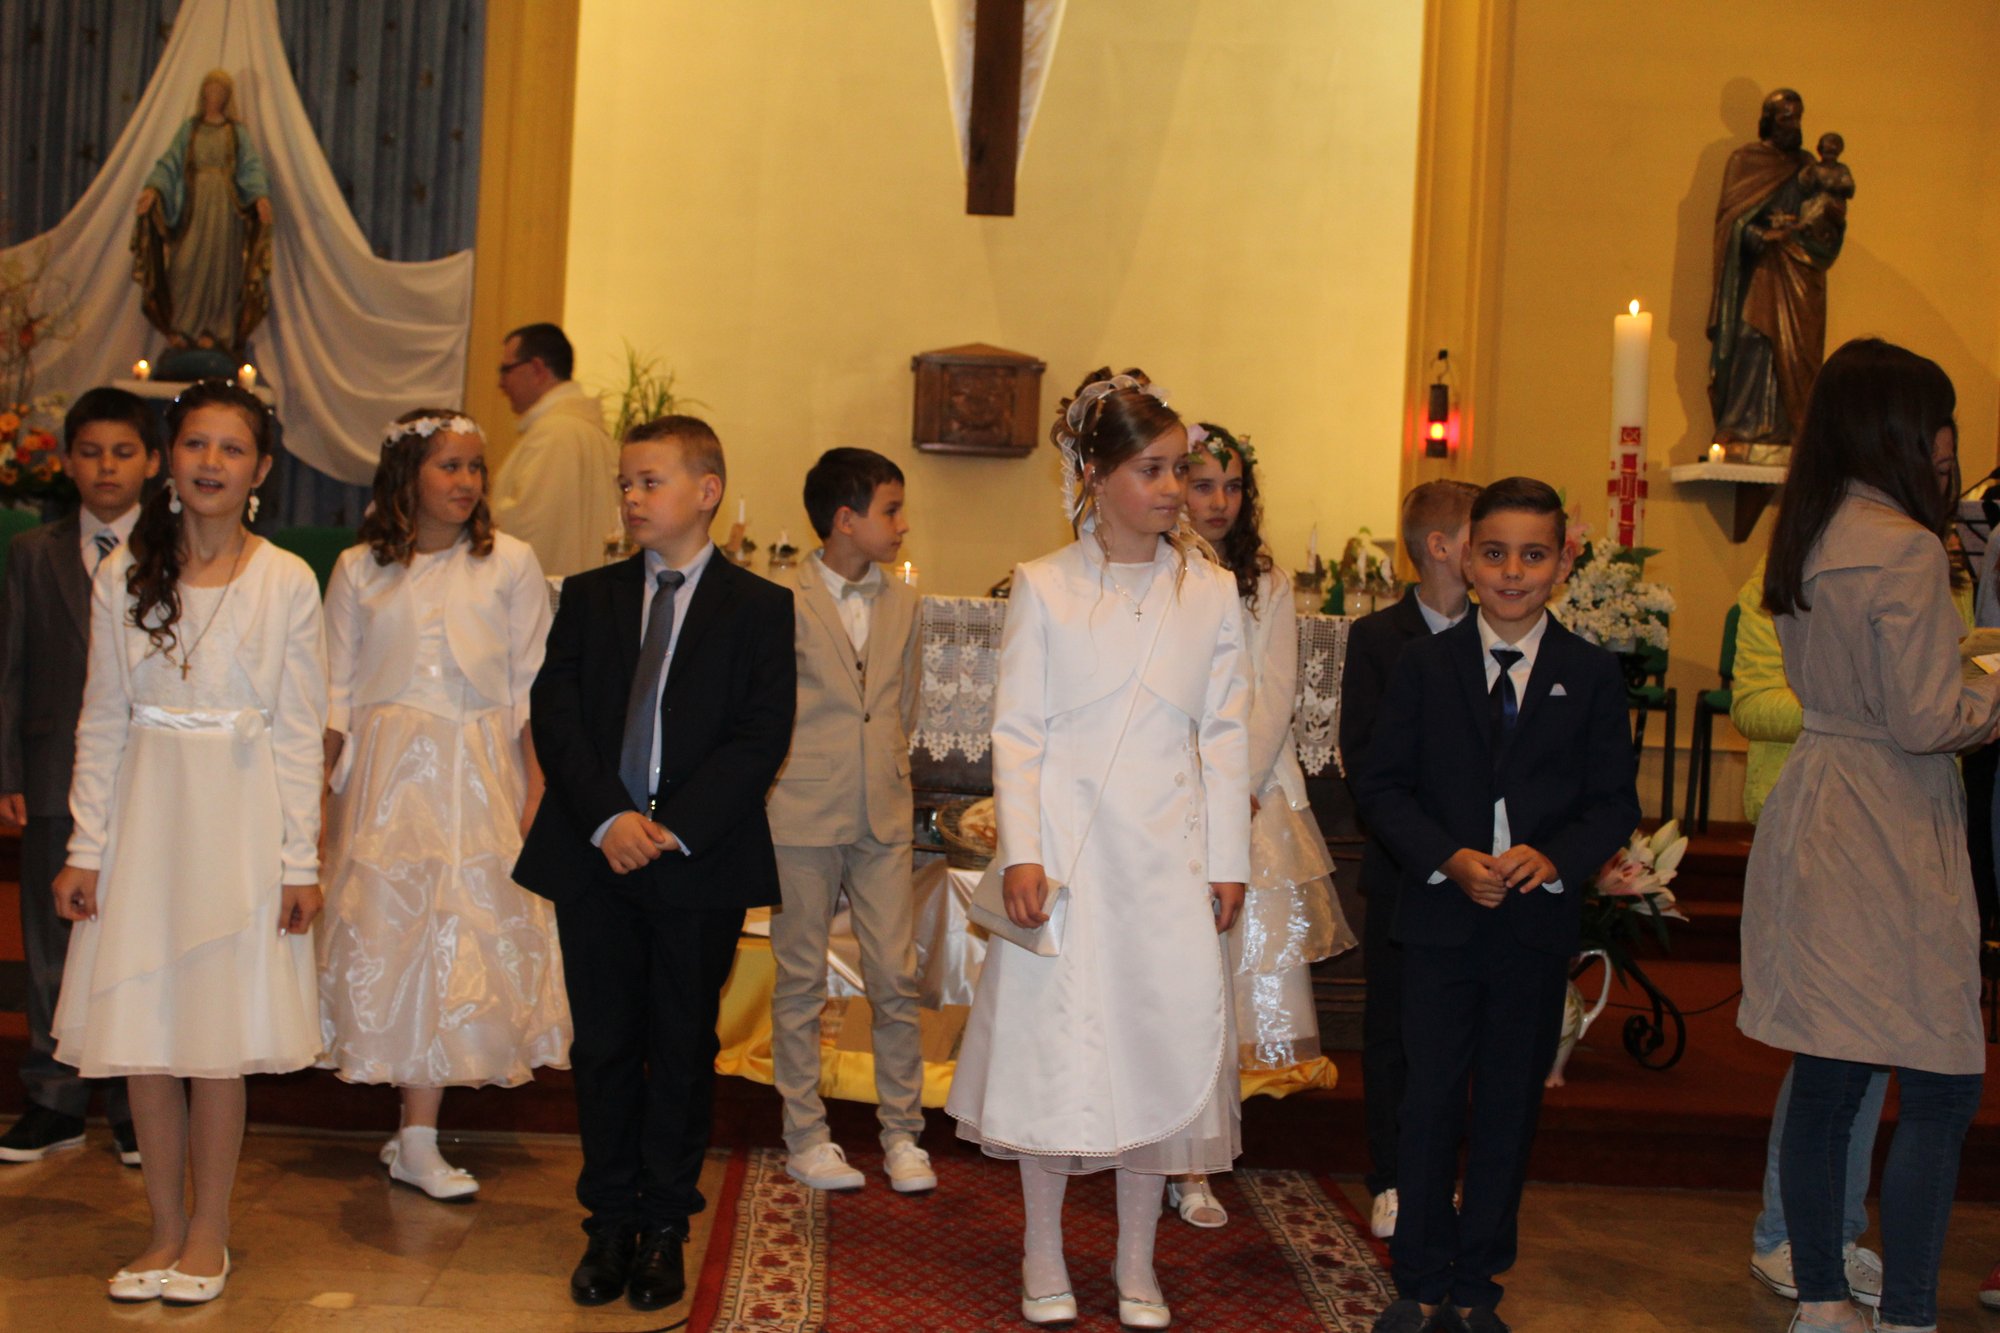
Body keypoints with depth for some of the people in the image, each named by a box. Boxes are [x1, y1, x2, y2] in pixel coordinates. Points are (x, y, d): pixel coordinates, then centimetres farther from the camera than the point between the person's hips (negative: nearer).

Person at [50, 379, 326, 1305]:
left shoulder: (287, 582, -2)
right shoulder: (124, 575, 3)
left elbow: (300, 732, -1)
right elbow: (102, 722, 6)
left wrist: (300, 862, -4)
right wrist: (86, 848, 3)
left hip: (242, 823, -2)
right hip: (146, 813, 2)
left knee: (218, 1041, 2)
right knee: (141, 1040, 5)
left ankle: (209, 1230, 19)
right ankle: (165, 1227, 21)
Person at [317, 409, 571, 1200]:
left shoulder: (510, 564, 2)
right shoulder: (359, 570, 5)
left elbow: (533, 688, 1)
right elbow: (335, 695, 6)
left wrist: (537, 791, -5)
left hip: (478, 775, 0)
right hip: (385, 774, 1)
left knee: (461, 940, -2)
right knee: (390, 934, 0)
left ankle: (417, 1141, 7)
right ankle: (418, 1133, 12)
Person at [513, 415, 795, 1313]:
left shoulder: (760, 608, 2)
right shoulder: (588, 597, 10)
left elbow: (761, 736, -6)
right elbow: (555, 714, 1)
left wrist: (675, 827, -16)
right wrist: (608, 817, -13)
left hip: (700, 862, -2)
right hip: (594, 859, 2)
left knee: (684, 1048, 7)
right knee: (605, 1045, 9)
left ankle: (665, 1225, 20)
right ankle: (611, 1221, 21)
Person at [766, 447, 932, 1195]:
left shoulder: (903, 605, 8)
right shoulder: (783, 602, -7)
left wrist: (889, 777, 12)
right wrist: (789, 779, 1)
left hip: (883, 818, 4)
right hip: (803, 820, -4)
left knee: (896, 977, 3)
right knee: (801, 982, 6)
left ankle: (902, 1133, 16)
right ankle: (806, 1138, 17)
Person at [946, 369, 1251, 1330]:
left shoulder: (1212, 593, 6)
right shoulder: (1043, 589, 0)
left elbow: (1226, 735, 7)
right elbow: (1016, 730, -1)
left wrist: (1227, 862, 3)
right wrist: (1021, 853, -9)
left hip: (1169, 855, 2)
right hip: (1067, 849, -2)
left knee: (1163, 1039, 5)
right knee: (1053, 1037, 3)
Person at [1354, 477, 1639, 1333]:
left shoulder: (1594, 675, 2)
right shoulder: (1425, 665, 2)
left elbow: (1614, 801, 1)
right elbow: (1381, 785, -1)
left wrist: (1555, 857, -18)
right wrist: (1448, 859, -15)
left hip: (1539, 922, 1)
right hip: (1441, 918, -1)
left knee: (1509, 1108, 10)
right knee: (1430, 1102, 4)